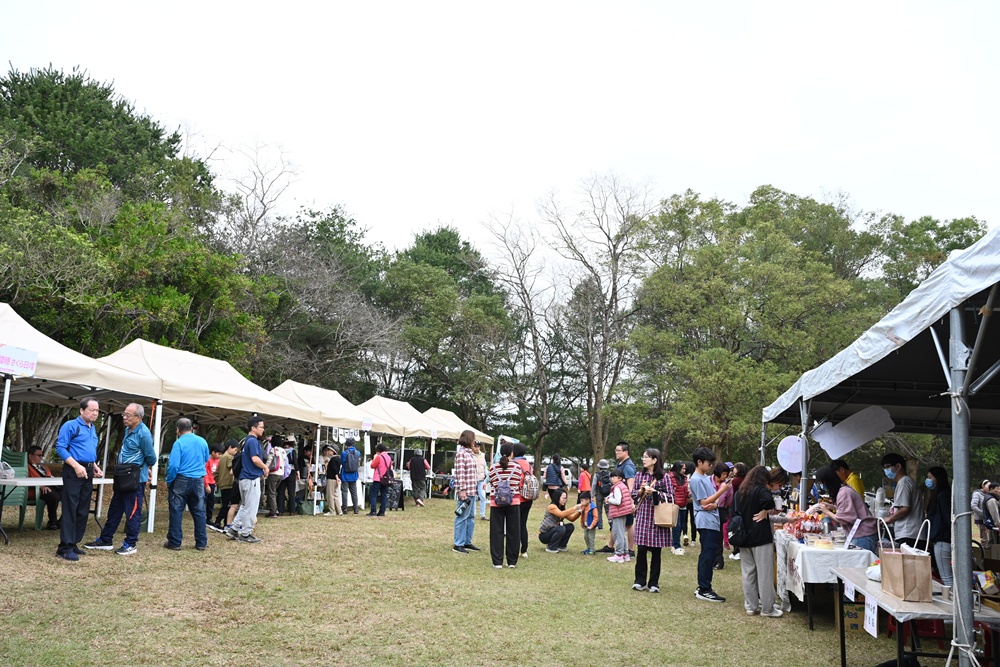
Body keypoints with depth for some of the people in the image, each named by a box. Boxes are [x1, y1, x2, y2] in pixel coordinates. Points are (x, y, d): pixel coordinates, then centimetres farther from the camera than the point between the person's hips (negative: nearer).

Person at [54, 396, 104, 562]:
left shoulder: (93, 429, 16)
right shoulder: (70, 426, -8)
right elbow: (60, 447, -14)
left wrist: (95, 466, 10)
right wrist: (76, 466, -21)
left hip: (88, 473, 8)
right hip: (73, 471, -8)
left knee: (83, 510, 10)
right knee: (70, 509, -9)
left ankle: (73, 543, 18)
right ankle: (65, 548, -7)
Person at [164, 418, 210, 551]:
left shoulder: (179, 443, -12)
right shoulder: (202, 441, 5)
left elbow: (173, 465, -18)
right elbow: (206, 460, 22)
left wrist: (169, 481, -4)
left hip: (181, 480, -4)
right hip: (199, 481, 5)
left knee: (176, 511, 5)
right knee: (199, 512, 10)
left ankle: (175, 542, 7)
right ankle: (201, 543, 13)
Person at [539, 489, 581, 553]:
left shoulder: (562, 508, 9)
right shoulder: (552, 506, -17)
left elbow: (572, 518, 2)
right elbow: (561, 514, -35)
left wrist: (578, 512, -15)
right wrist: (574, 508, -34)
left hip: (552, 532, 8)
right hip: (543, 535, -8)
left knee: (570, 527, -5)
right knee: (561, 529, -30)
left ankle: (561, 546, 8)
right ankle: (550, 548, -14)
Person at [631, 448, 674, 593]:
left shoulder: (664, 477, -1)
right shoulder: (639, 475, 8)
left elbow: (671, 496, -3)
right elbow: (633, 494, 11)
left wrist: (654, 492, -13)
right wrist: (640, 491, -9)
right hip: (643, 515, 2)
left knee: (656, 550, 4)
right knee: (641, 549, -2)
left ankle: (653, 583, 15)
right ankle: (640, 581, 11)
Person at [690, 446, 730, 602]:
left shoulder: (706, 478, 17)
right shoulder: (696, 480, -12)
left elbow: (712, 500, 15)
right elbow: (704, 502, -15)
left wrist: (714, 504, -10)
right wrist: (722, 490, -15)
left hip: (712, 521, 9)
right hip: (706, 521, -9)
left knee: (708, 555, 12)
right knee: (708, 555, -8)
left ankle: (703, 587, 19)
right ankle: (704, 590, -4)